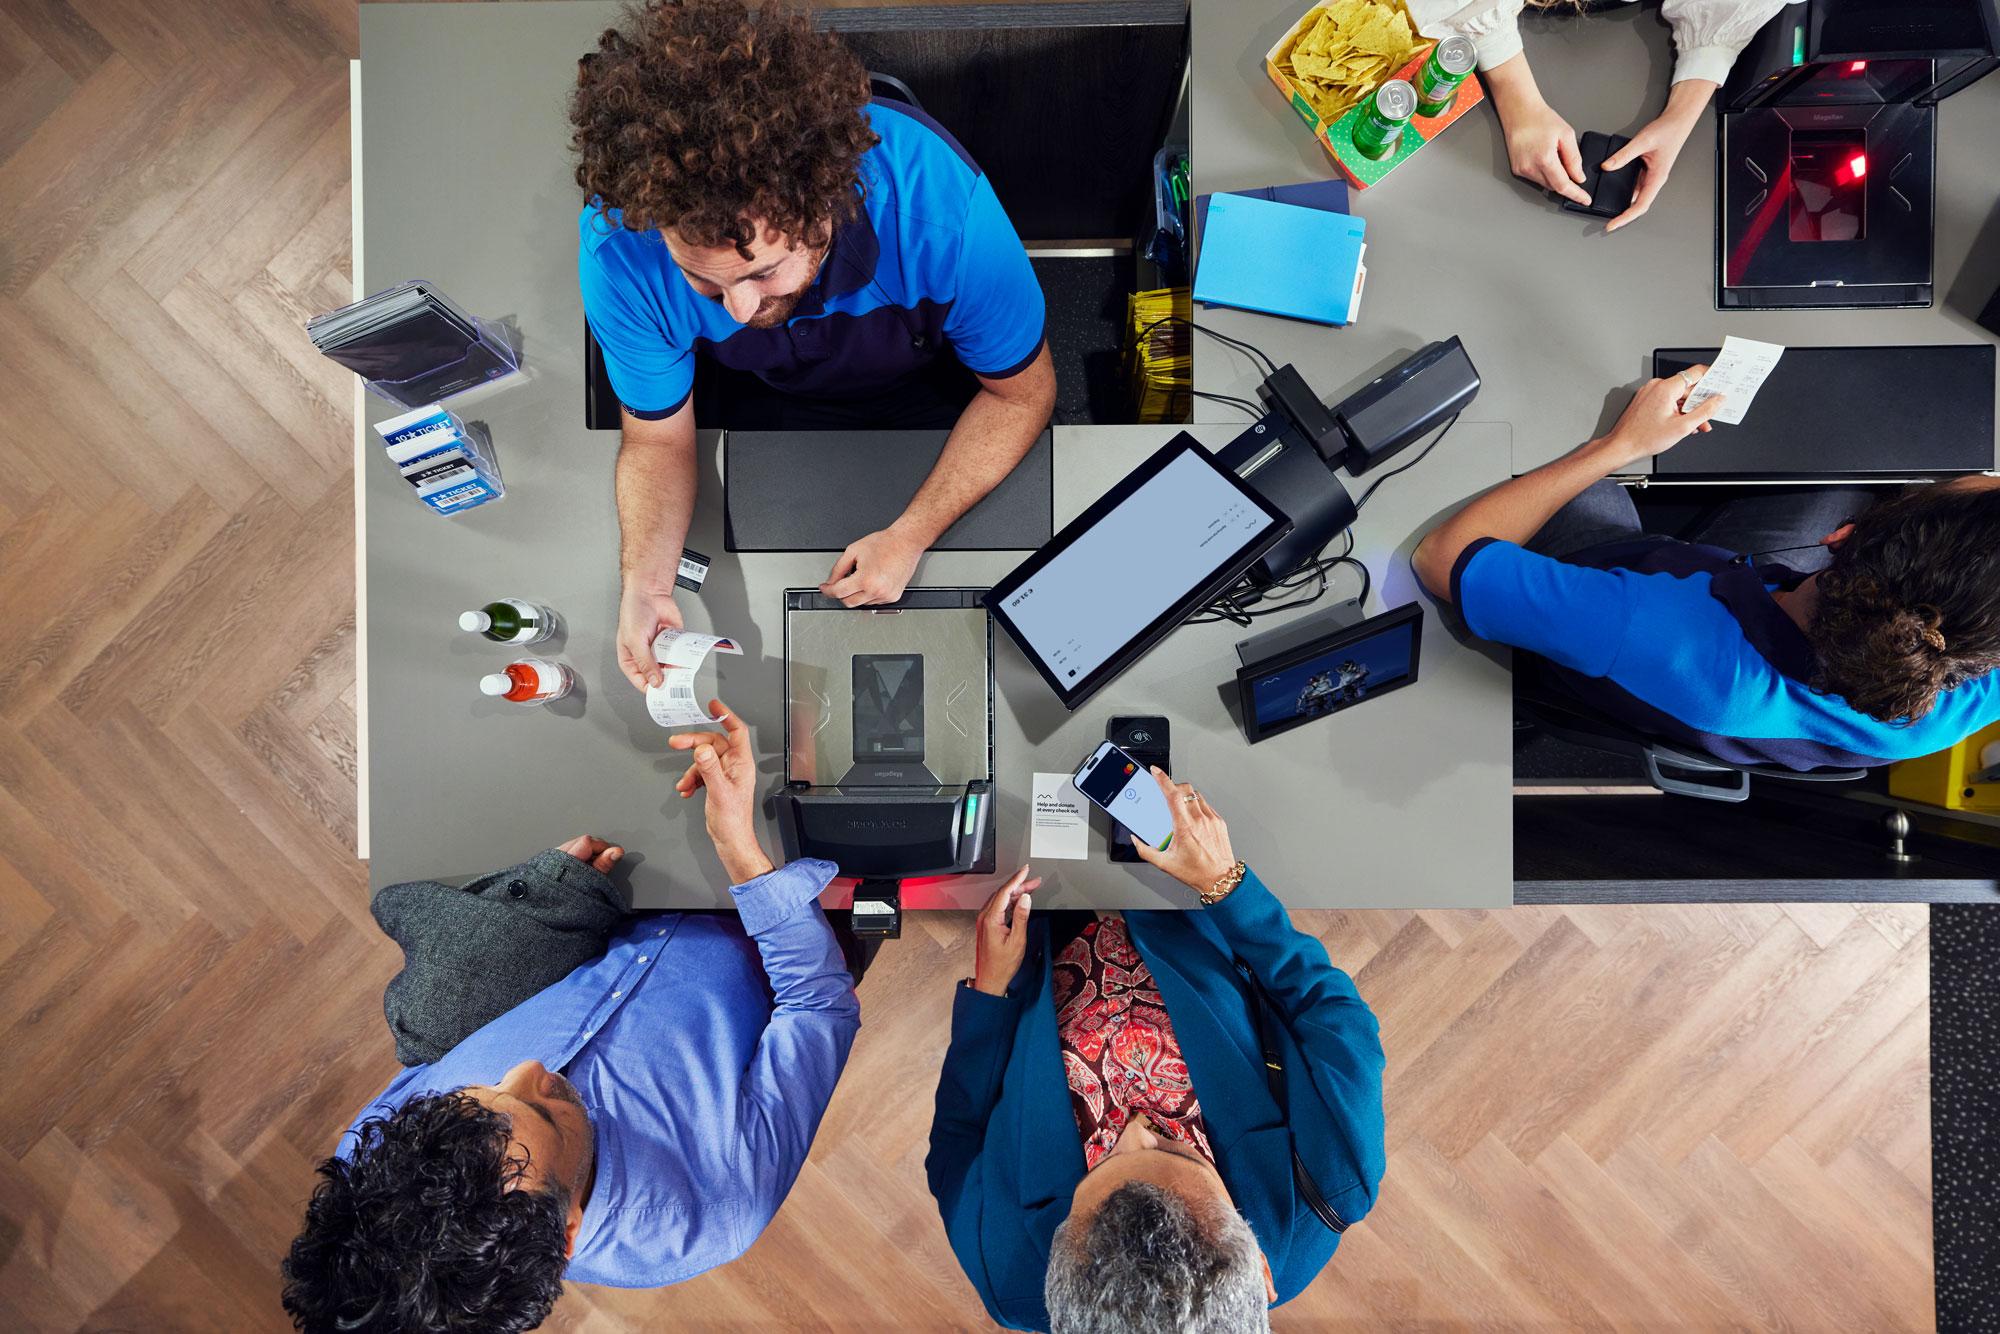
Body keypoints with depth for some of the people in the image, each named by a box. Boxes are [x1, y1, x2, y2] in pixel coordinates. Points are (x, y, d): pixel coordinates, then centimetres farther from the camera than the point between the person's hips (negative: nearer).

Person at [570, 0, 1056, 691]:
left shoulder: (940, 201, -39)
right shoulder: (619, 243, -32)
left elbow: (1023, 391, -22)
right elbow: (658, 438, -16)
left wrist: (910, 536, -28)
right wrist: (644, 587, -34)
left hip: (927, 387, -1)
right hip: (760, 397, 1)